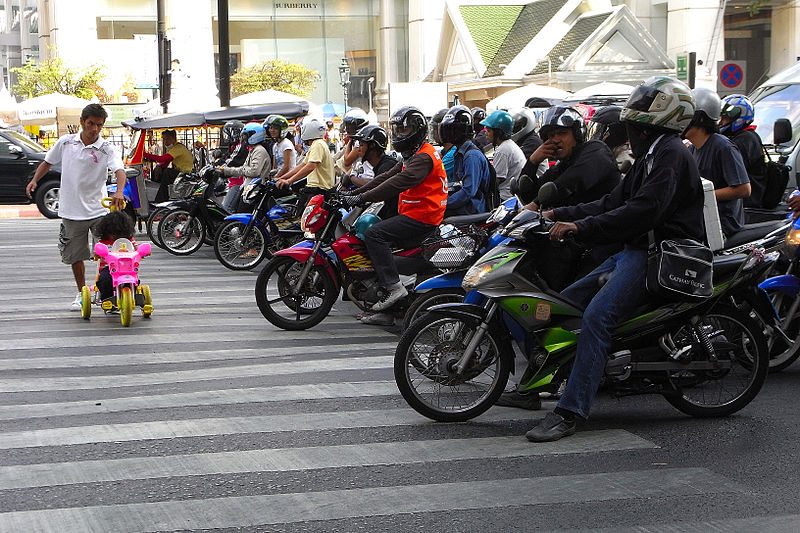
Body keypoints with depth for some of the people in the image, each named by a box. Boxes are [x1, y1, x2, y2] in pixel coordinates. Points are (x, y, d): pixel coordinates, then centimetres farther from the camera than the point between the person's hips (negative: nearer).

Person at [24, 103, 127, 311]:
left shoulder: (106, 149, -8)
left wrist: (119, 191, -44)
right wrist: (34, 180, 2)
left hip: (98, 210, -2)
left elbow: (119, 170, -25)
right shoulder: (65, 143, 1)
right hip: (71, 211, 2)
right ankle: (81, 293, 26)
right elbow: (47, 162, 17)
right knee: (76, 256, 11)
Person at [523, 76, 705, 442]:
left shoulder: (671, 154, -13)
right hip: (636, 251, 12)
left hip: (659, 256, -11)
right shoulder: (650, 156, 22)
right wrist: (562, 215, 11)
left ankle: (569, 412, -30)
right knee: (565, 302, 9)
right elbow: (613, 202, 21)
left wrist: (581, 227, -28)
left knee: (596, 316, -26)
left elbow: (644, 210, -26)